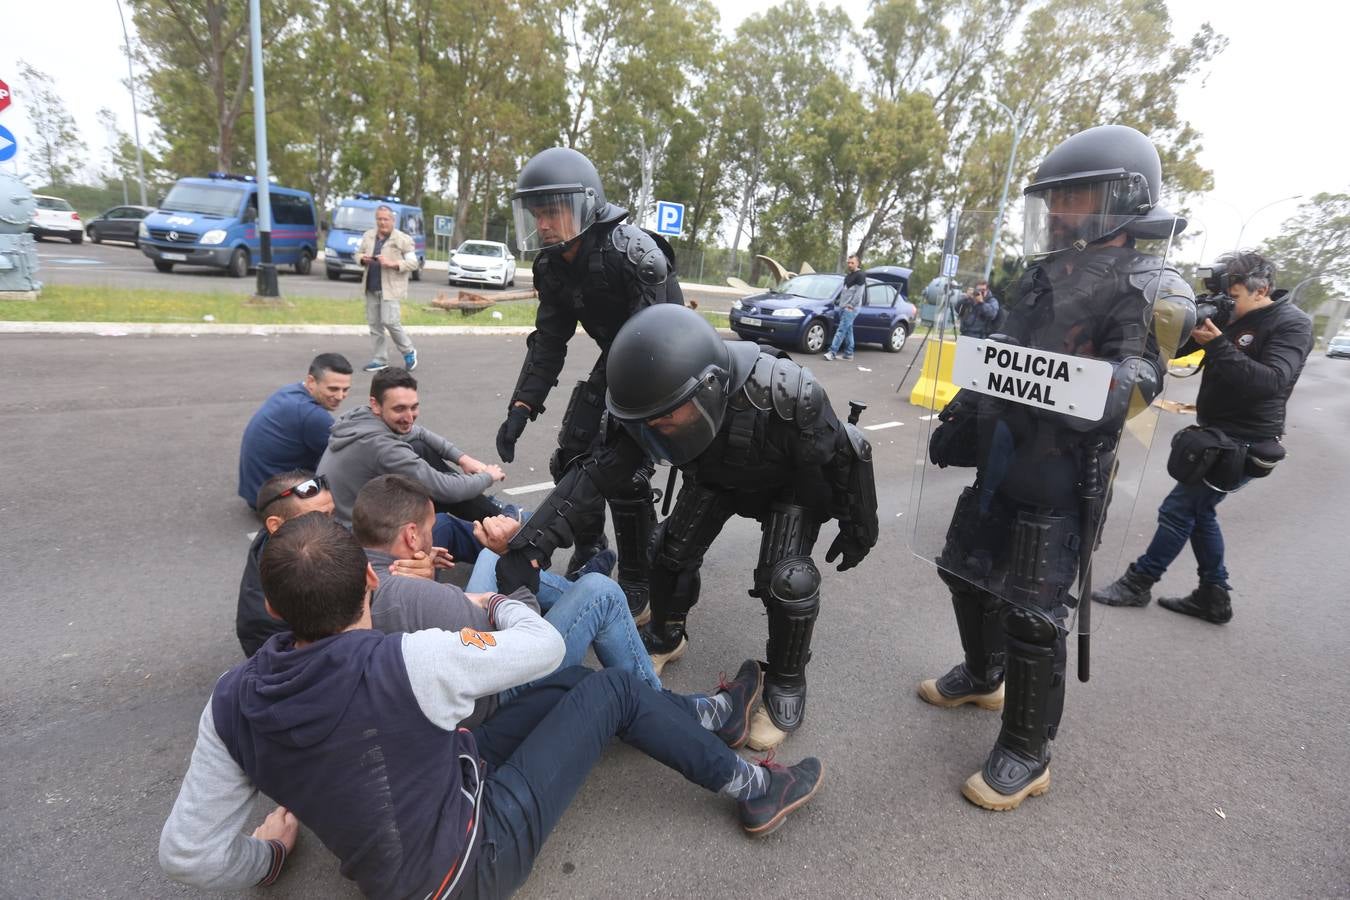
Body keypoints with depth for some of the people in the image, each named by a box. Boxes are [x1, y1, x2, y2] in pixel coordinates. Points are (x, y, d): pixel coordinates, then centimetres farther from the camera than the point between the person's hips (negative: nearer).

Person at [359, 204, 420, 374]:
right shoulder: (368, 236, 11)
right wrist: (363, 258, -3)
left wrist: (392, 264, -19)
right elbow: (358, 253, 21)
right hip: (371, 288, 6)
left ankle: (409, 351, 10)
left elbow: (413, 263, -7)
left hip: (391, 288, -6)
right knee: (374, 323, 8)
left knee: (390, 321, -13)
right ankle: (380, 359, 17)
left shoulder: (403, 239, -5)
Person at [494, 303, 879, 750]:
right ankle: (666, 637, 28)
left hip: (792, 483, -4)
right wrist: (530, 542, -40)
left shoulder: (785, 397, -43)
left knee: (786, 579, -19)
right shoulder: (658, 402, -31)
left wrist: (858, 528, -11)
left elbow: (845, 456, -25)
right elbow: (596, 473, -30)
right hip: (716, 476, 4)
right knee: (670, 552, -3)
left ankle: (786, 683, 8)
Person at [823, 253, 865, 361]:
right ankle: (849, 353, 12)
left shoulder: (860, 276, -6)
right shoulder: (848, 276, 21)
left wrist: (851, 305, -16)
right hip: (843, 307, 9)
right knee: (848, 330, 9)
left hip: (851, 308, -9)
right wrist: (841, 304, 14)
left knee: (841, 330, -15)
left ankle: (832, 352, -22)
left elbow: (859, 293, -12)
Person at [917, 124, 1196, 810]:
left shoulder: (1149, 289, -9)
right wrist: (960, 418, 13)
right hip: (1001, 462, 8)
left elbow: (1130, 385, -20)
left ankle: (1027, 755, 15)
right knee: (966, 573, 17)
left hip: (1060, 479, -8)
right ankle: (983, 677, 42)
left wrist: (1060, 413, -37)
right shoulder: (1044, 274, 13)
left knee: (1032, 614, -3)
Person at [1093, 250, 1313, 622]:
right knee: (1198, 512, 14)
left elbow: (1271, 381, -26)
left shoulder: (1292, 324, -13)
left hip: (1242, 445, -8)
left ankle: (1138, 583, 8)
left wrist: (1218, 345, -32)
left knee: (1177, 511, -4)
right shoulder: (1228, 316, 7)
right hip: (1216, 436, 8)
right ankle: (1214, 598, 25)